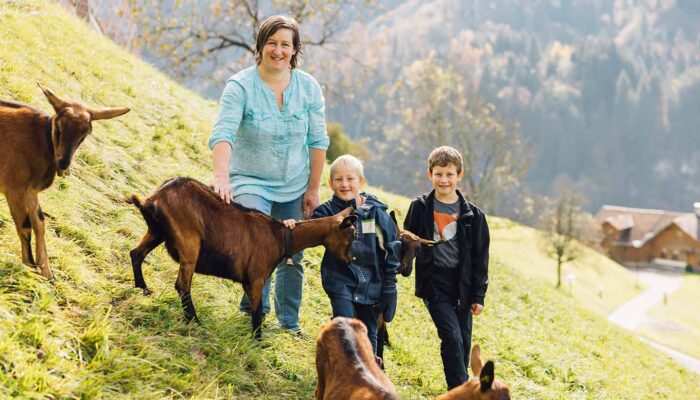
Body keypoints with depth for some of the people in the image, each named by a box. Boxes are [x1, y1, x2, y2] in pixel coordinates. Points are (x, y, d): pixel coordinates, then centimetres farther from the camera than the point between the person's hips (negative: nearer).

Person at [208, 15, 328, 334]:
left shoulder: (308, 87, -5)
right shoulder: (240, 86, -15)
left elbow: (318, 141, 1)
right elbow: (222, 133, -27)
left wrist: (313, 189, 0)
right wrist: (222, 176, -43)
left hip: (294, 188, 3)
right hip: (250, 182, -3)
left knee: (292, 256, 10)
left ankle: (289, 323, 29)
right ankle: (255, 306, 2)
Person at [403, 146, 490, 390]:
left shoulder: (472, 214, 2)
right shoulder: (420, 208, 1)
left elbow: (480, 257, 3)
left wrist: (478, 295, 1)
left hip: (462, 286, 2)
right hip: (434, 283, -2)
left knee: (464, 342, 9)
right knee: (452, 338, -13)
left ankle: (462, 386, 27)